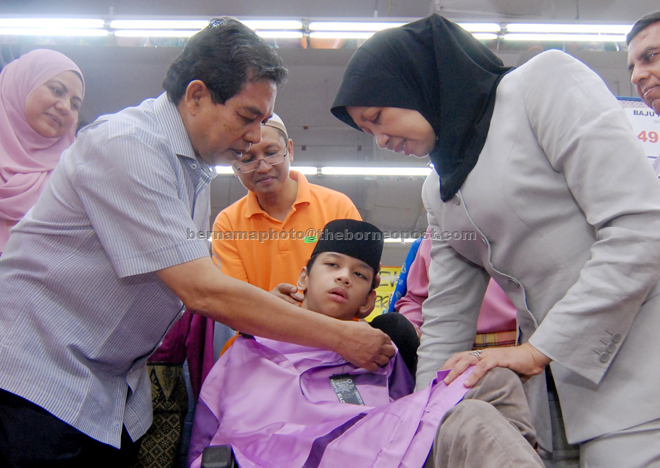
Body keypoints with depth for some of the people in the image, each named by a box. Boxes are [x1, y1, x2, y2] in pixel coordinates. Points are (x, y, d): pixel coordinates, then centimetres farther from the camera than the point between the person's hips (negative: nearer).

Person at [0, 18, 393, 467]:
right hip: (41, 383, -8)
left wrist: (267, 306, -2)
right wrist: (340, 337, -21)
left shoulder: (196, 168, 9)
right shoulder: (127, 145, -19)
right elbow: (203, 292, -26)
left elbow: (194, 289, 16)